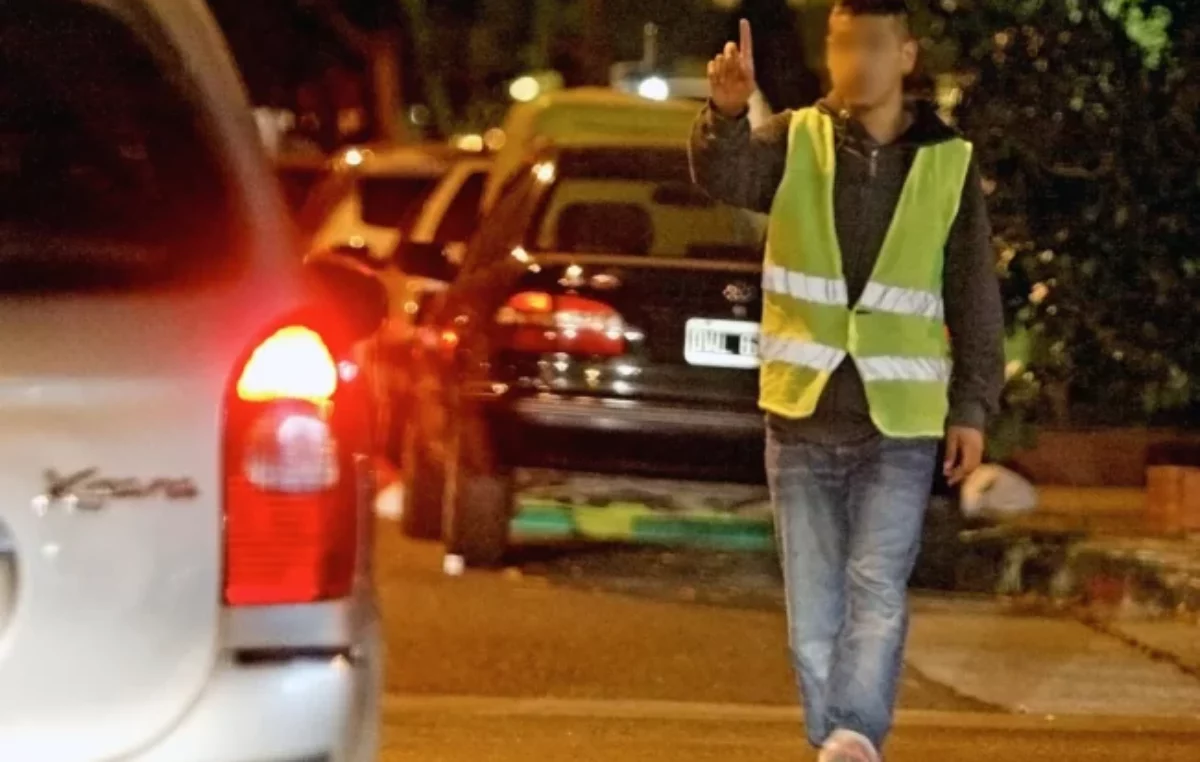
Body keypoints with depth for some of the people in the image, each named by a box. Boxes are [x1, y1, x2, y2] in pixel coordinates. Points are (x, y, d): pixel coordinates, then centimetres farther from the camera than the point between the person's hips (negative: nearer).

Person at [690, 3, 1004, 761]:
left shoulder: (949, 164, 1)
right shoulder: (794, 141, 0)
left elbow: (976, 297, 5)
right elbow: (724, 176, -22)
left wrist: (973, 407, -1)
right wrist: (727, 113, -43)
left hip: (901, 422, -1)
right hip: (803, 419, 1)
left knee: (877, 586, -15)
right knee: (814, 603, 6)